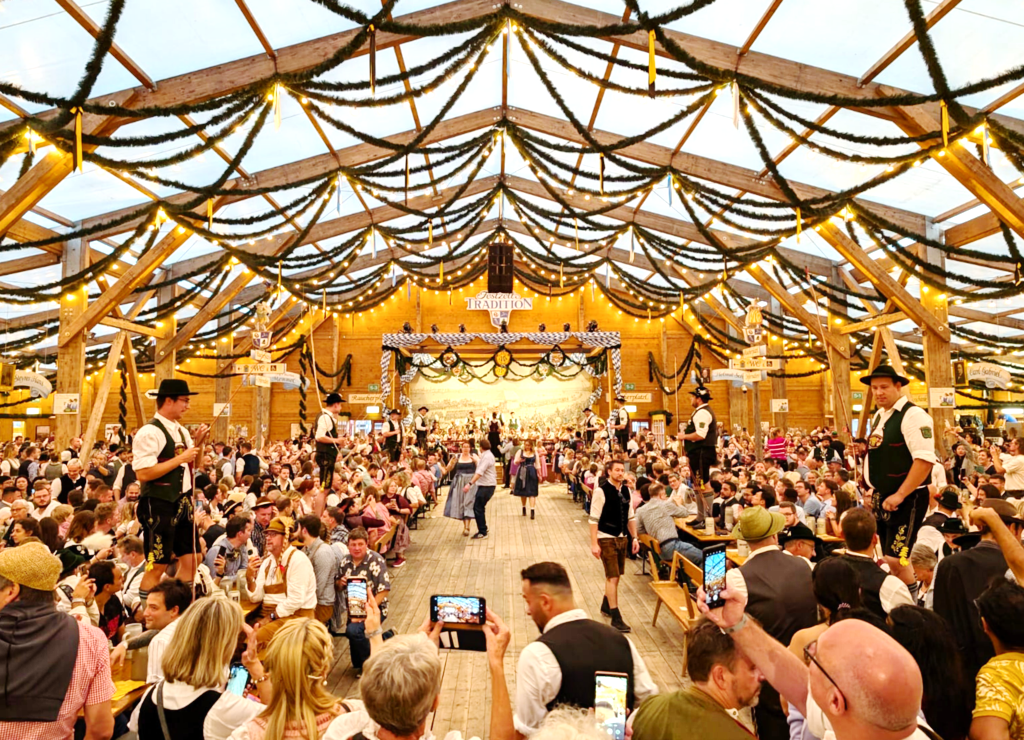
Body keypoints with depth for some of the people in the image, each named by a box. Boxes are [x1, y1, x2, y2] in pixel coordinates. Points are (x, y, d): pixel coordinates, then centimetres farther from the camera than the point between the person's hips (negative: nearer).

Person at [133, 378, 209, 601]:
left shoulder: (181, 430, 12)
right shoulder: (150, 432, -15)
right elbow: (143, 473, -23)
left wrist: (198, 444, 3)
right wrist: (180, 458, -20)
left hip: (182, 503, 9)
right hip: (159, 506, -8)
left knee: (190, 558, 13)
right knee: (158, 565, 0)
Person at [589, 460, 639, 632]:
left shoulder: (626, 491, 4)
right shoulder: (601, 491, -15)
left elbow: (631, 517, 13)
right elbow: (594, 519, -16)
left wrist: (634, 538, 8)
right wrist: (594, 544, -18)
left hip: (622, 538, 7)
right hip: (606, 538, -6)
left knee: (615, 575, 17)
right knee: (613, 576, -5)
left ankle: (606, 605, 37)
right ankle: (616, 617, 5)